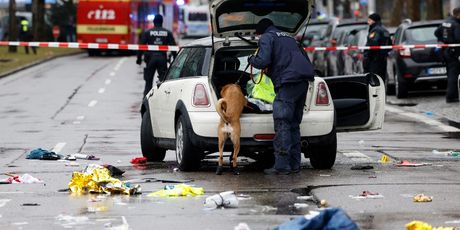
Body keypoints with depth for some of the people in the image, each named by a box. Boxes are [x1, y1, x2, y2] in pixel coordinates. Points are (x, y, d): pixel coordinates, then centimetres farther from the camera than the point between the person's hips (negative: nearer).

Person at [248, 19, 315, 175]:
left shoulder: (267, 37, 5)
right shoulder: (289, 38, 31)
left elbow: (263, 61, -11)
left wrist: (251, 59, 13)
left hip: (288, 83, -8)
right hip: (303, 82, 8)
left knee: (282, 124, -8)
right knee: (294, 124, 15)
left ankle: (282, 166, -13)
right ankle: (294, 164, 14)